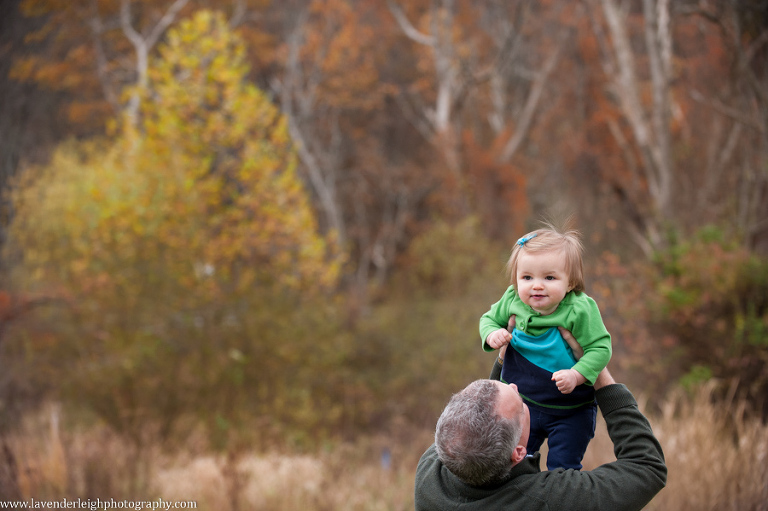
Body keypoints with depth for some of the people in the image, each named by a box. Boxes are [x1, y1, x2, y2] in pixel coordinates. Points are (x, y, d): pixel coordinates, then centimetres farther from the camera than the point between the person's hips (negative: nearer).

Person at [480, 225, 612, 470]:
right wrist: (492, 334, -15)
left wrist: (576, 375, -33)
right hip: (522, 403, 4)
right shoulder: (512, 300, -10)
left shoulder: (580, 310, -23)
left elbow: (600, 348, -19)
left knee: (562, 467, 1)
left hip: (571, 412, -4)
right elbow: (489, 319, 8)